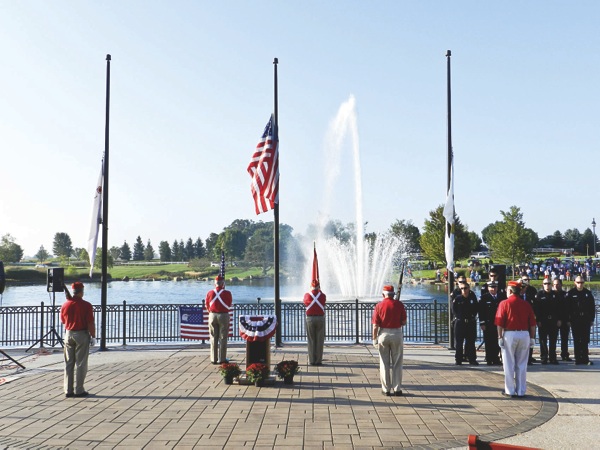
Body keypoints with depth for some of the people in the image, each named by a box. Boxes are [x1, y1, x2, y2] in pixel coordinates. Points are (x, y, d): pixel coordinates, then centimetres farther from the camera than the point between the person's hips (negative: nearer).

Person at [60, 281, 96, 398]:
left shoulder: (65, 305, 0)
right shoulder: (86, 305, -13)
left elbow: (63, 321, 14)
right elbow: (91, 323, -14)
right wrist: (93, 337, -5)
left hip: (68, 334, 4)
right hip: (82, 335, -4)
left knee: (69, 363, 10)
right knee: (80, 363, 2)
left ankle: (68, 390, 13)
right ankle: (78, 390, 4)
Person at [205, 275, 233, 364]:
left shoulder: (209, 293, -1)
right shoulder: (227, 293, -10)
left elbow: (207, 306, 8)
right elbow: (229, 305, 5)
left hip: (212, 316, 3)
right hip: (224, 316, -3)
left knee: (213, 338, 9)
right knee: (223, 338, 3)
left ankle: (214, 359, 11)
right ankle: (222, 359, 4)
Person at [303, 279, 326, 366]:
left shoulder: (307, 295, -3)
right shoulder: (322, 295, -3)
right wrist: (319, 290, 30)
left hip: (310, 319, 0)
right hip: (320, 319, 0)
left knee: (311, 340, 6)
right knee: (319, 341, 4)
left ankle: (311, 361, 6)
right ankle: (318, 360, 4)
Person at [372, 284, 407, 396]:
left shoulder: (379, 305, -4)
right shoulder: (399, 304, -4)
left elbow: (375, 326, -5)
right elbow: (404, 322, -2)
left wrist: (374, 339, 3)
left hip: (383, 334, 0)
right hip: (397, 334, 0)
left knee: (384, 363, 8)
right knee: (397, 363, 8)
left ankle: (386, 389, 10)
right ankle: (397, 389, 9)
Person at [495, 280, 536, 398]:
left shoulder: (504, 303, -5)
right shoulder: (526, 304, 5)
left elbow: (499, 323, -9)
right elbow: (532, 323, 5)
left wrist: (500, 337, -4)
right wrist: (532, 338, 11)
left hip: (509, 334, -3)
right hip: (524, 335, 3)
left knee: (509, 364, 4)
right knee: (522, 365, 9)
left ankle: (510, 390, 8)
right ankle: (521, 391, 13)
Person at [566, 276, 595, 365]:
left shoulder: (587, 293, 7)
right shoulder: (570, 293, 0)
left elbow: (592, 307, 9)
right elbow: (567, 307, -1)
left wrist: (592, 319, 3)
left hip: (586, 320, 1)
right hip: (575, 321, -1)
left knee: (585, 340, 0)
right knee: (577, 341, 3)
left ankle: (585, 359, 3)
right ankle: (578, 359, 7)